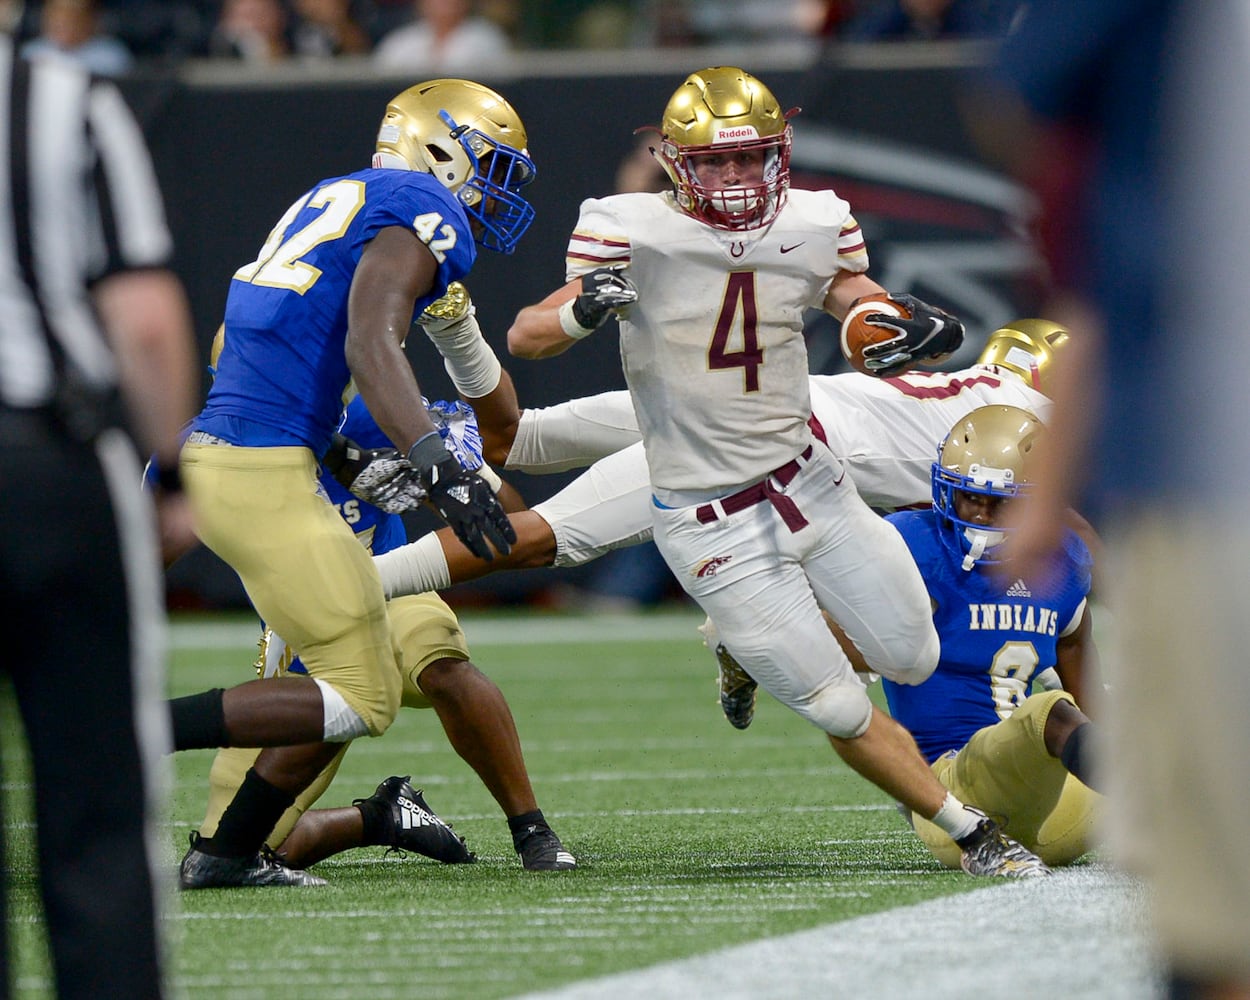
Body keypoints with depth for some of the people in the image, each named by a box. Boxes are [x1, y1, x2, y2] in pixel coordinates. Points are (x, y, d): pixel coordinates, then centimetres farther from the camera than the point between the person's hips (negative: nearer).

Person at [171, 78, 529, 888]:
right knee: (362, 699, -6)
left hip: (210, 455, 10)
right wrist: (434, 464, -30)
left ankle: (228, 853, 15)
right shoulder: (421, 214, -5)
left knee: (373, 675, 15)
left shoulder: (335, 203, 23)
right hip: (263, 475, -10)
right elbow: (370, 344, -21)